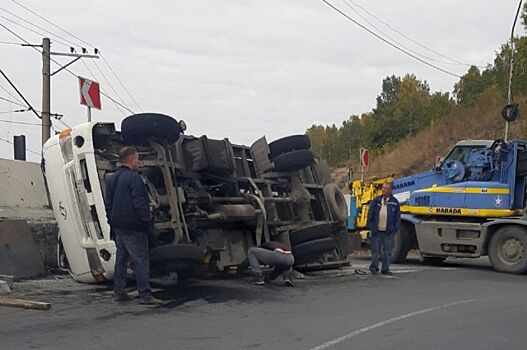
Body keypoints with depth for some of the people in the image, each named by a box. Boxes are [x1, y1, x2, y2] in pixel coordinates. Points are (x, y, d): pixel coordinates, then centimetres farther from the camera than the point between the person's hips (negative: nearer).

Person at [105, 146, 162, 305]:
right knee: (141, 260, -7)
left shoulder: (113, 179, 15)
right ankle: (145, 295, -9)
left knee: (121, 259, 14)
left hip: (118, 226, 9)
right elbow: (139, 203, -18)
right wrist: (146, 221, -11)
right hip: (133, 227, -9)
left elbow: (108, 203, 18)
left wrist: (112, 223, 22)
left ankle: (119, 292, 16)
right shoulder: (133, 177, -14)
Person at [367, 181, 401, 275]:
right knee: (375, 250, 2)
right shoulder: (376, 201, 8)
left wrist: (395, 228, -2)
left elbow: (397, 217, 8)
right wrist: (371, 227, -2)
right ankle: (374, 268, 11)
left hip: (389, 232, 0)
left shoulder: (394, 202, 6)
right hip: (377, 231, 1)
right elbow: (370, 215, 7)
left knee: (387, 251, 3)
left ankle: (385, 269, 10)